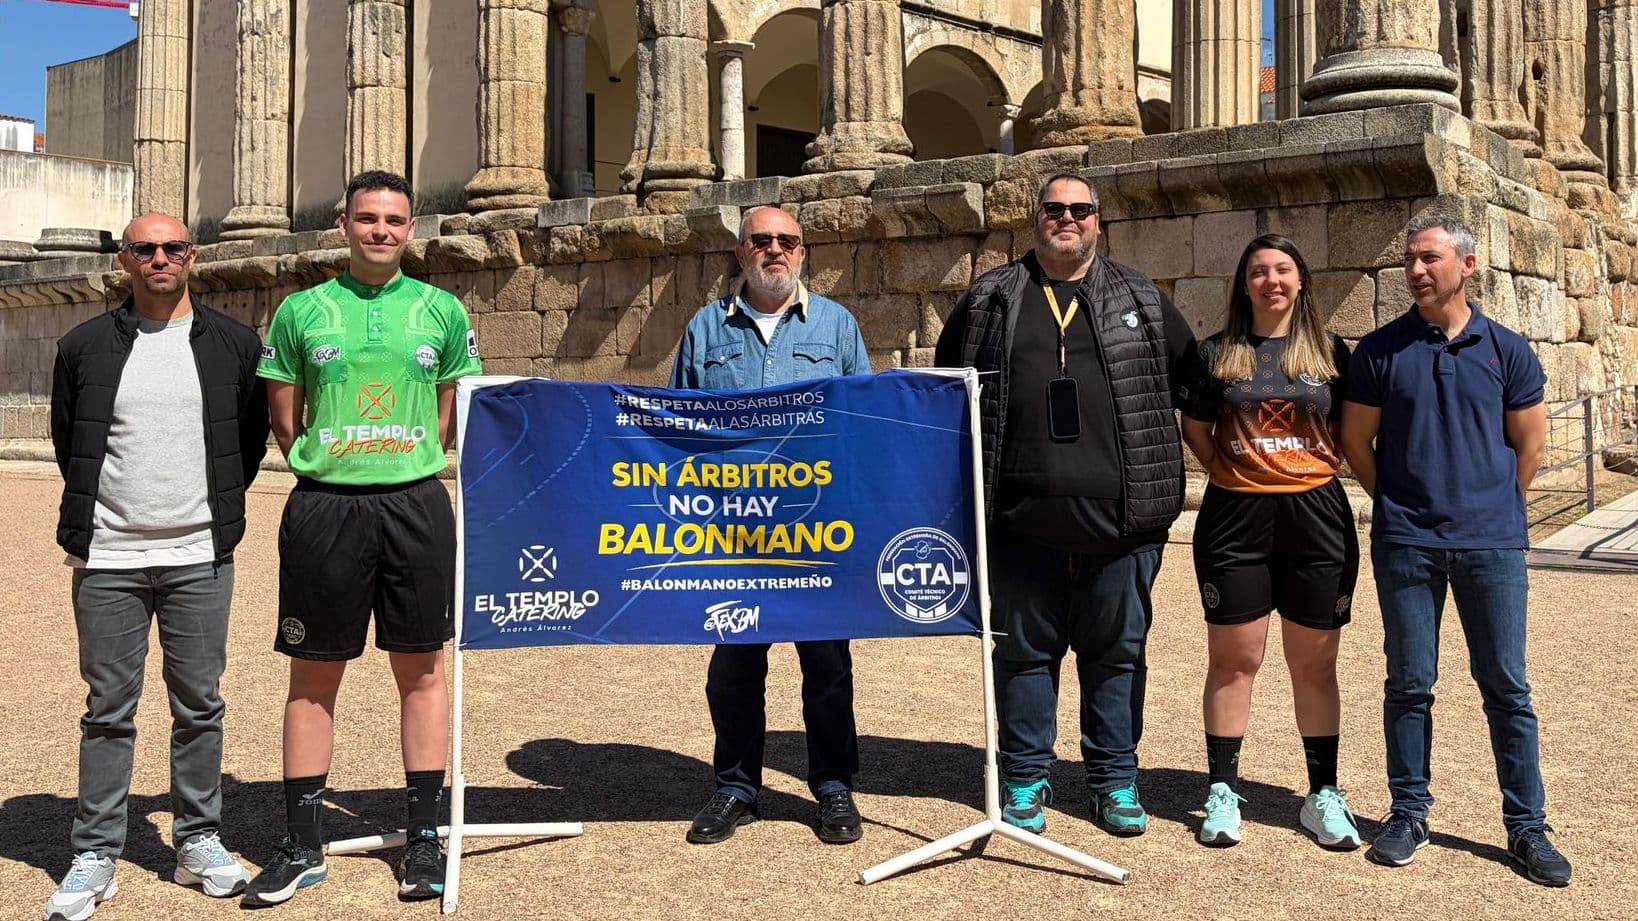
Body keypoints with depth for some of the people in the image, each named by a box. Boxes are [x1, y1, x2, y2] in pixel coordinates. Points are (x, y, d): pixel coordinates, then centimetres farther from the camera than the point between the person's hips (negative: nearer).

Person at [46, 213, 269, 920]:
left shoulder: (234, 344, 5)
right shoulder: (85, 346, 5)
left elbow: (253, 435, 13)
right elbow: (66, 441, 14)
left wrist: (219, 504, 9)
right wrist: (92, 513, 11)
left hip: (200, 557, 0)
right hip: (108, 557, 0)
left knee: (199, 705, 6)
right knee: (108, 709, 6)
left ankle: (199, 842, 19)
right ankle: (95, 855, 16)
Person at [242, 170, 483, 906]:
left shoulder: (442, 312, 6)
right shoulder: (301, 311, 4)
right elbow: (284, 418, 9)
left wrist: (411, 471, 6)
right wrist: (322, 469, 3)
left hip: (416, 506, 1)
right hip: (323, 507, 0)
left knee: (421, 670, 7)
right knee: (313, 674, 6)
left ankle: (424, 839, 18)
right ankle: (302, 846, 18)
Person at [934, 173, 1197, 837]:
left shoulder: (1142, 300, 11)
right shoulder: (991, 299, 10)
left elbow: (1193, 380, 16)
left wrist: (1157, 472, 10)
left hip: (1118, 517, 0)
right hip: (1021, 517, 0)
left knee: (1116, 651, 8)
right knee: (1024, 649, 8)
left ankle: (1115, 781, 22)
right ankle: (1025, 780, 21)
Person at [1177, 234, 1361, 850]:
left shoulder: (1330, 352, 8)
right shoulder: (1217, 353, 6)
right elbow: (1196, 431, 12)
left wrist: (1320, 470, 4)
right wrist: (1235, 473, 3)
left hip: (1317, 518, 1)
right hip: (1235, 521, 0)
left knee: (1314, 664, 8)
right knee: (1233, 660, 3)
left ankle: (1323, 794, 19)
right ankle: (1222, 791, 14)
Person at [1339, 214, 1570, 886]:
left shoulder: (1506, 350, 5)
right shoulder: (1380, 350, 3)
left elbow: (1530, 445, 11)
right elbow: (1355, 439, 9)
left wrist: (1489, 505, 10)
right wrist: (1399, 503, 8)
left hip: (1493, 542, 0)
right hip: (1406, 545, 0)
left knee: (1507, 686, 5)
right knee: (1408, 684, 7)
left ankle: (1526, 825, 16)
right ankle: (1409, 813, 19)